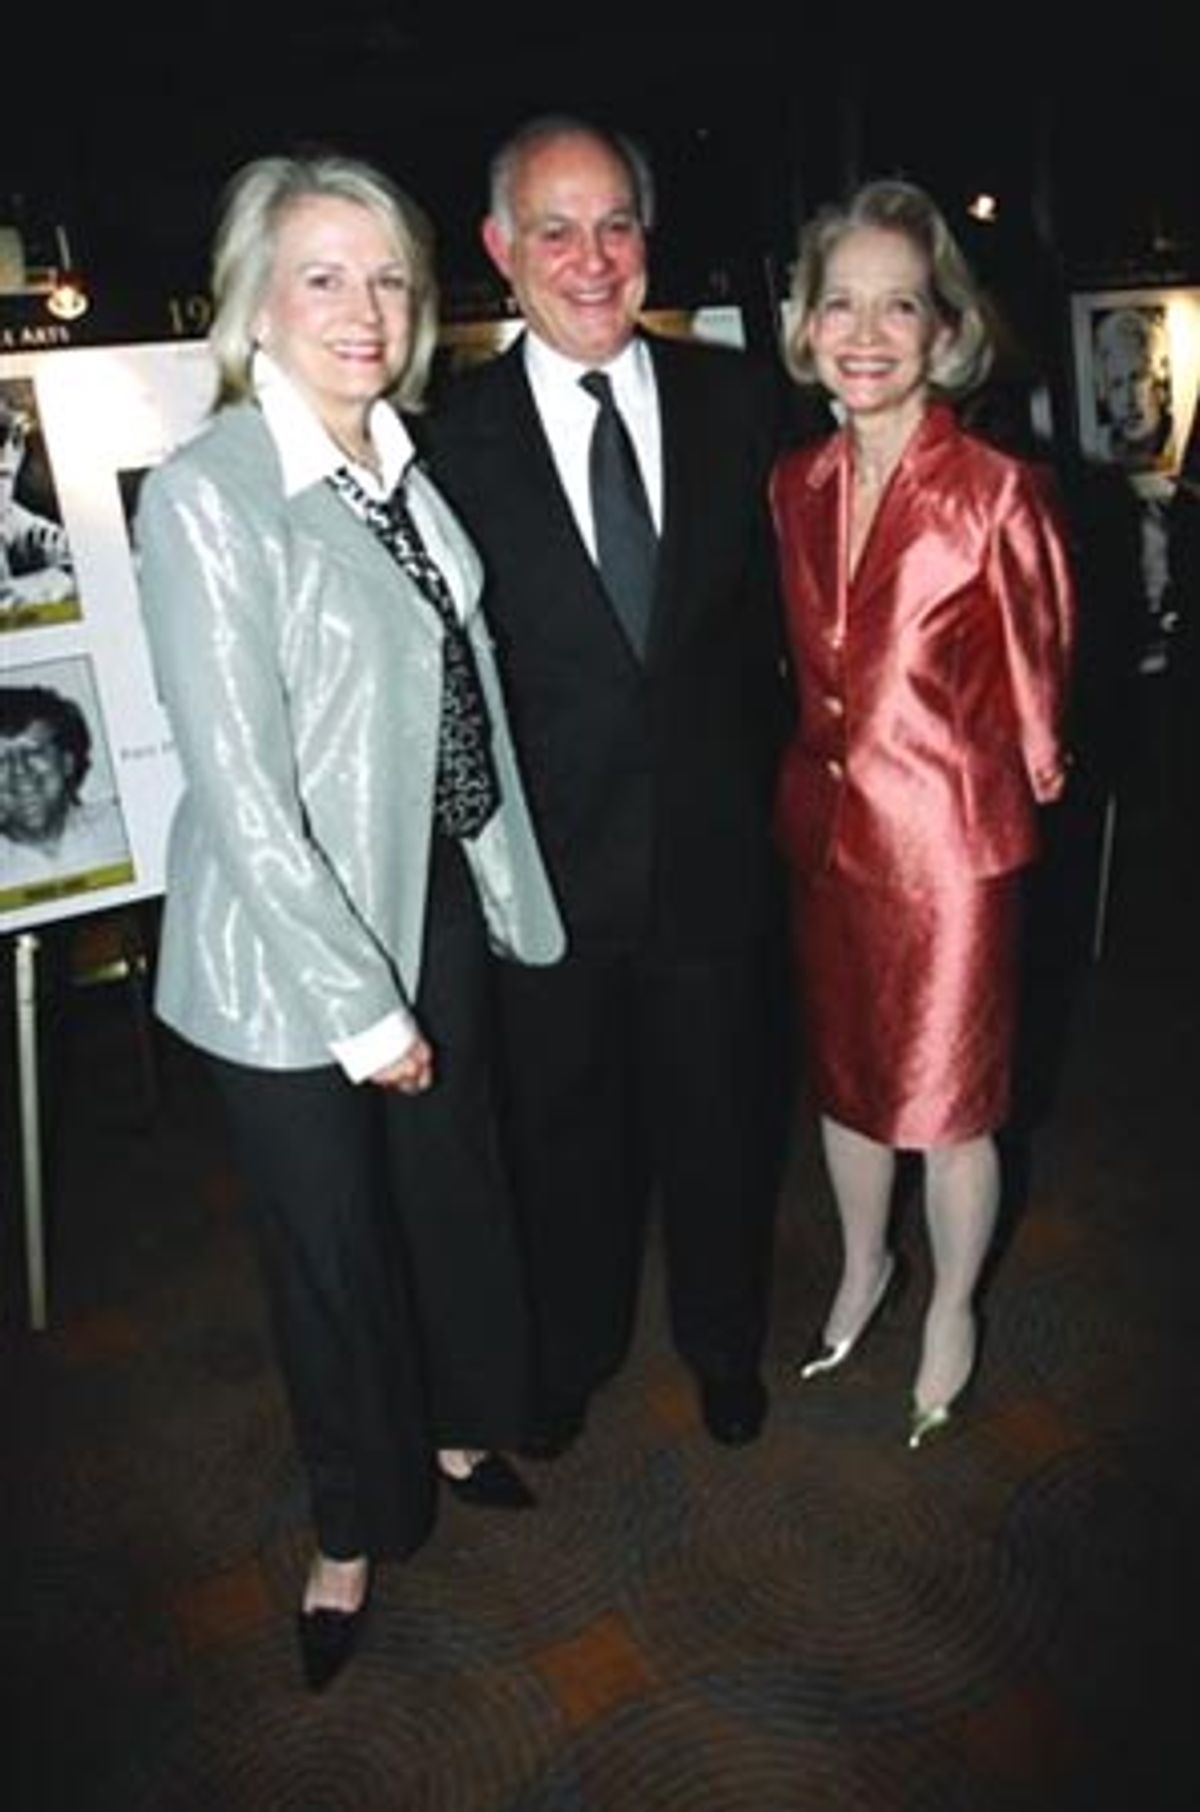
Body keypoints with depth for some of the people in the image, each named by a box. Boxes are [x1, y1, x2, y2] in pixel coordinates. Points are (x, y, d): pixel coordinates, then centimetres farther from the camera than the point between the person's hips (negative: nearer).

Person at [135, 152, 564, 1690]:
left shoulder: (402, 469, 3)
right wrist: (360, 1005, -16)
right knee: (335, 1246, 12)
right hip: (291, 951, -6)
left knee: (458, 1186, 21)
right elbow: (241, 790, -19)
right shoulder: (206, 495, -18)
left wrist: (509, 890, 6)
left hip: (440, 904, 6)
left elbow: (462, 696, 8)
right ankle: (356, 1529, 40)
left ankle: (461, 1431, 50)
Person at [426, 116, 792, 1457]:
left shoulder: (733, 399, 0)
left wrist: (761, 782, 1)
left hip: (715, 851, 2)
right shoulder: (452, 433, -7)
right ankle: (570, 1352, 46)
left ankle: (724, 1343, 47)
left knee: (721, 1119, 19)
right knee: (564, 1132, 18)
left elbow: (773, 610, 4)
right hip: (547, 863, -1)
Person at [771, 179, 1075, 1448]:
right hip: (823, 828, 5)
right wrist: (831, 766, 12)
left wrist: (930, 770, 3)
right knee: (843, 1071, 20)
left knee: (949, 1100, 11)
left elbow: (1035, 694, -6)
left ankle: (952, 1309, 38)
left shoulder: (999, 495, -15)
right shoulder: (796, 487, 1)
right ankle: (863, 1264, 46)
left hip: (948, 840, -5)